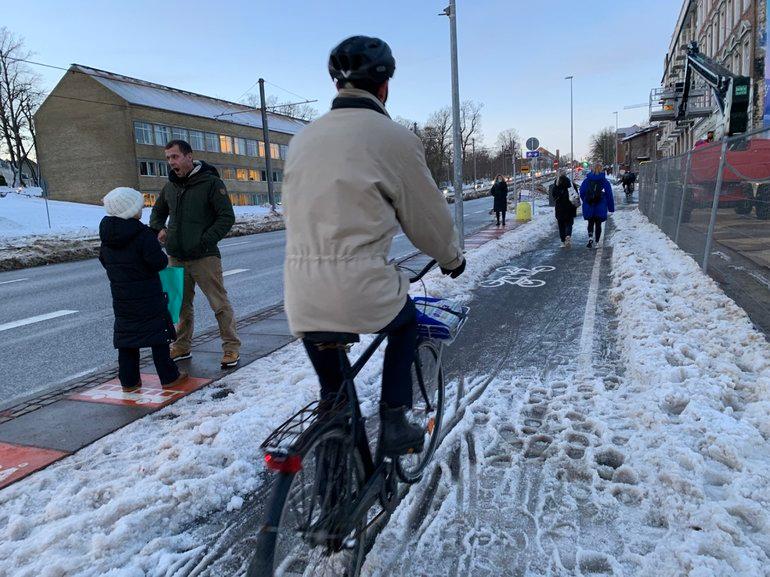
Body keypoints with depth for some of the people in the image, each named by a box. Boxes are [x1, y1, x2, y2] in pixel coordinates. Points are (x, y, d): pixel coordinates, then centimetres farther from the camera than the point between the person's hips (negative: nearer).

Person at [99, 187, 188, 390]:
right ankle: (168, 377, 11)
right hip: (148, 297, -6)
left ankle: (128, 380, 18)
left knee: (126, 335, 13)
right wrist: (166, 259, -1)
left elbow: (104, 260, 15)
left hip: (121, 297, 6)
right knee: (158, 335, 4)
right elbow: (158, 262, -22)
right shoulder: (143, 234, -18)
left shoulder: (106, 237, 5)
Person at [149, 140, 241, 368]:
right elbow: (157, 212, 29)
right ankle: (182, 346, 28)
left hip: (204, 257, -6)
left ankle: (231, 347, 7)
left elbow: (227, 217, -9)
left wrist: (205, 241, -16)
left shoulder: (211, 182, -6)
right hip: (176, 258, 6)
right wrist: (159, 228, 8)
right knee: (181, 305, 14)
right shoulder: (170, 186, 12)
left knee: (220, 304, -3)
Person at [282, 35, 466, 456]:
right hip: (363, 291, -4)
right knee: (406, 321, 28)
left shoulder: (303, 138, 12)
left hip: (302, 299, 5)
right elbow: (427, 216, 4)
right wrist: (452, 258, 24)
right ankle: (394, 424, 25)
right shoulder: (394, 137, -4)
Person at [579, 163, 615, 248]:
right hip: (600, 208, -1)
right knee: (598, 224, 9)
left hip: (588, 207, 1)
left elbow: (581, 193, 4)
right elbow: (609, 196, 0)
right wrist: (611, 208, 7)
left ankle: (590, 237, -16)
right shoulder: (605, 181, -2)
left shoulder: (586, 181, 0)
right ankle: (596, 242, 11)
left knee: (590, 223, 11)